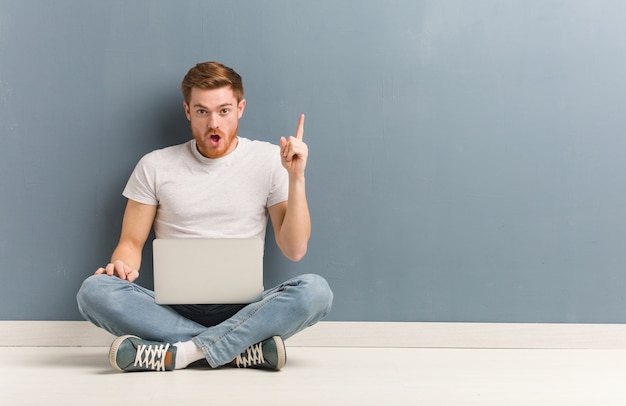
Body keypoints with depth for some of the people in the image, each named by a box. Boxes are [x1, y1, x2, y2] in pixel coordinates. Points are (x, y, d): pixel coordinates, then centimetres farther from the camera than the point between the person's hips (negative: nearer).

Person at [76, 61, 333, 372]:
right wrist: (122, 266, -14)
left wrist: (296, 178, -10)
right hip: (175, 309, 1)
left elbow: (294, 250, 1)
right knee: (94, 291, -27)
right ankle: (244, 349, -26)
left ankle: (177, 353, -30)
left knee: (315, 290, -29)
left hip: (243, 310, -1)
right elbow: (131, 242, 9)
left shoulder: (268, 159, 5)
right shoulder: (155, 166, 7)